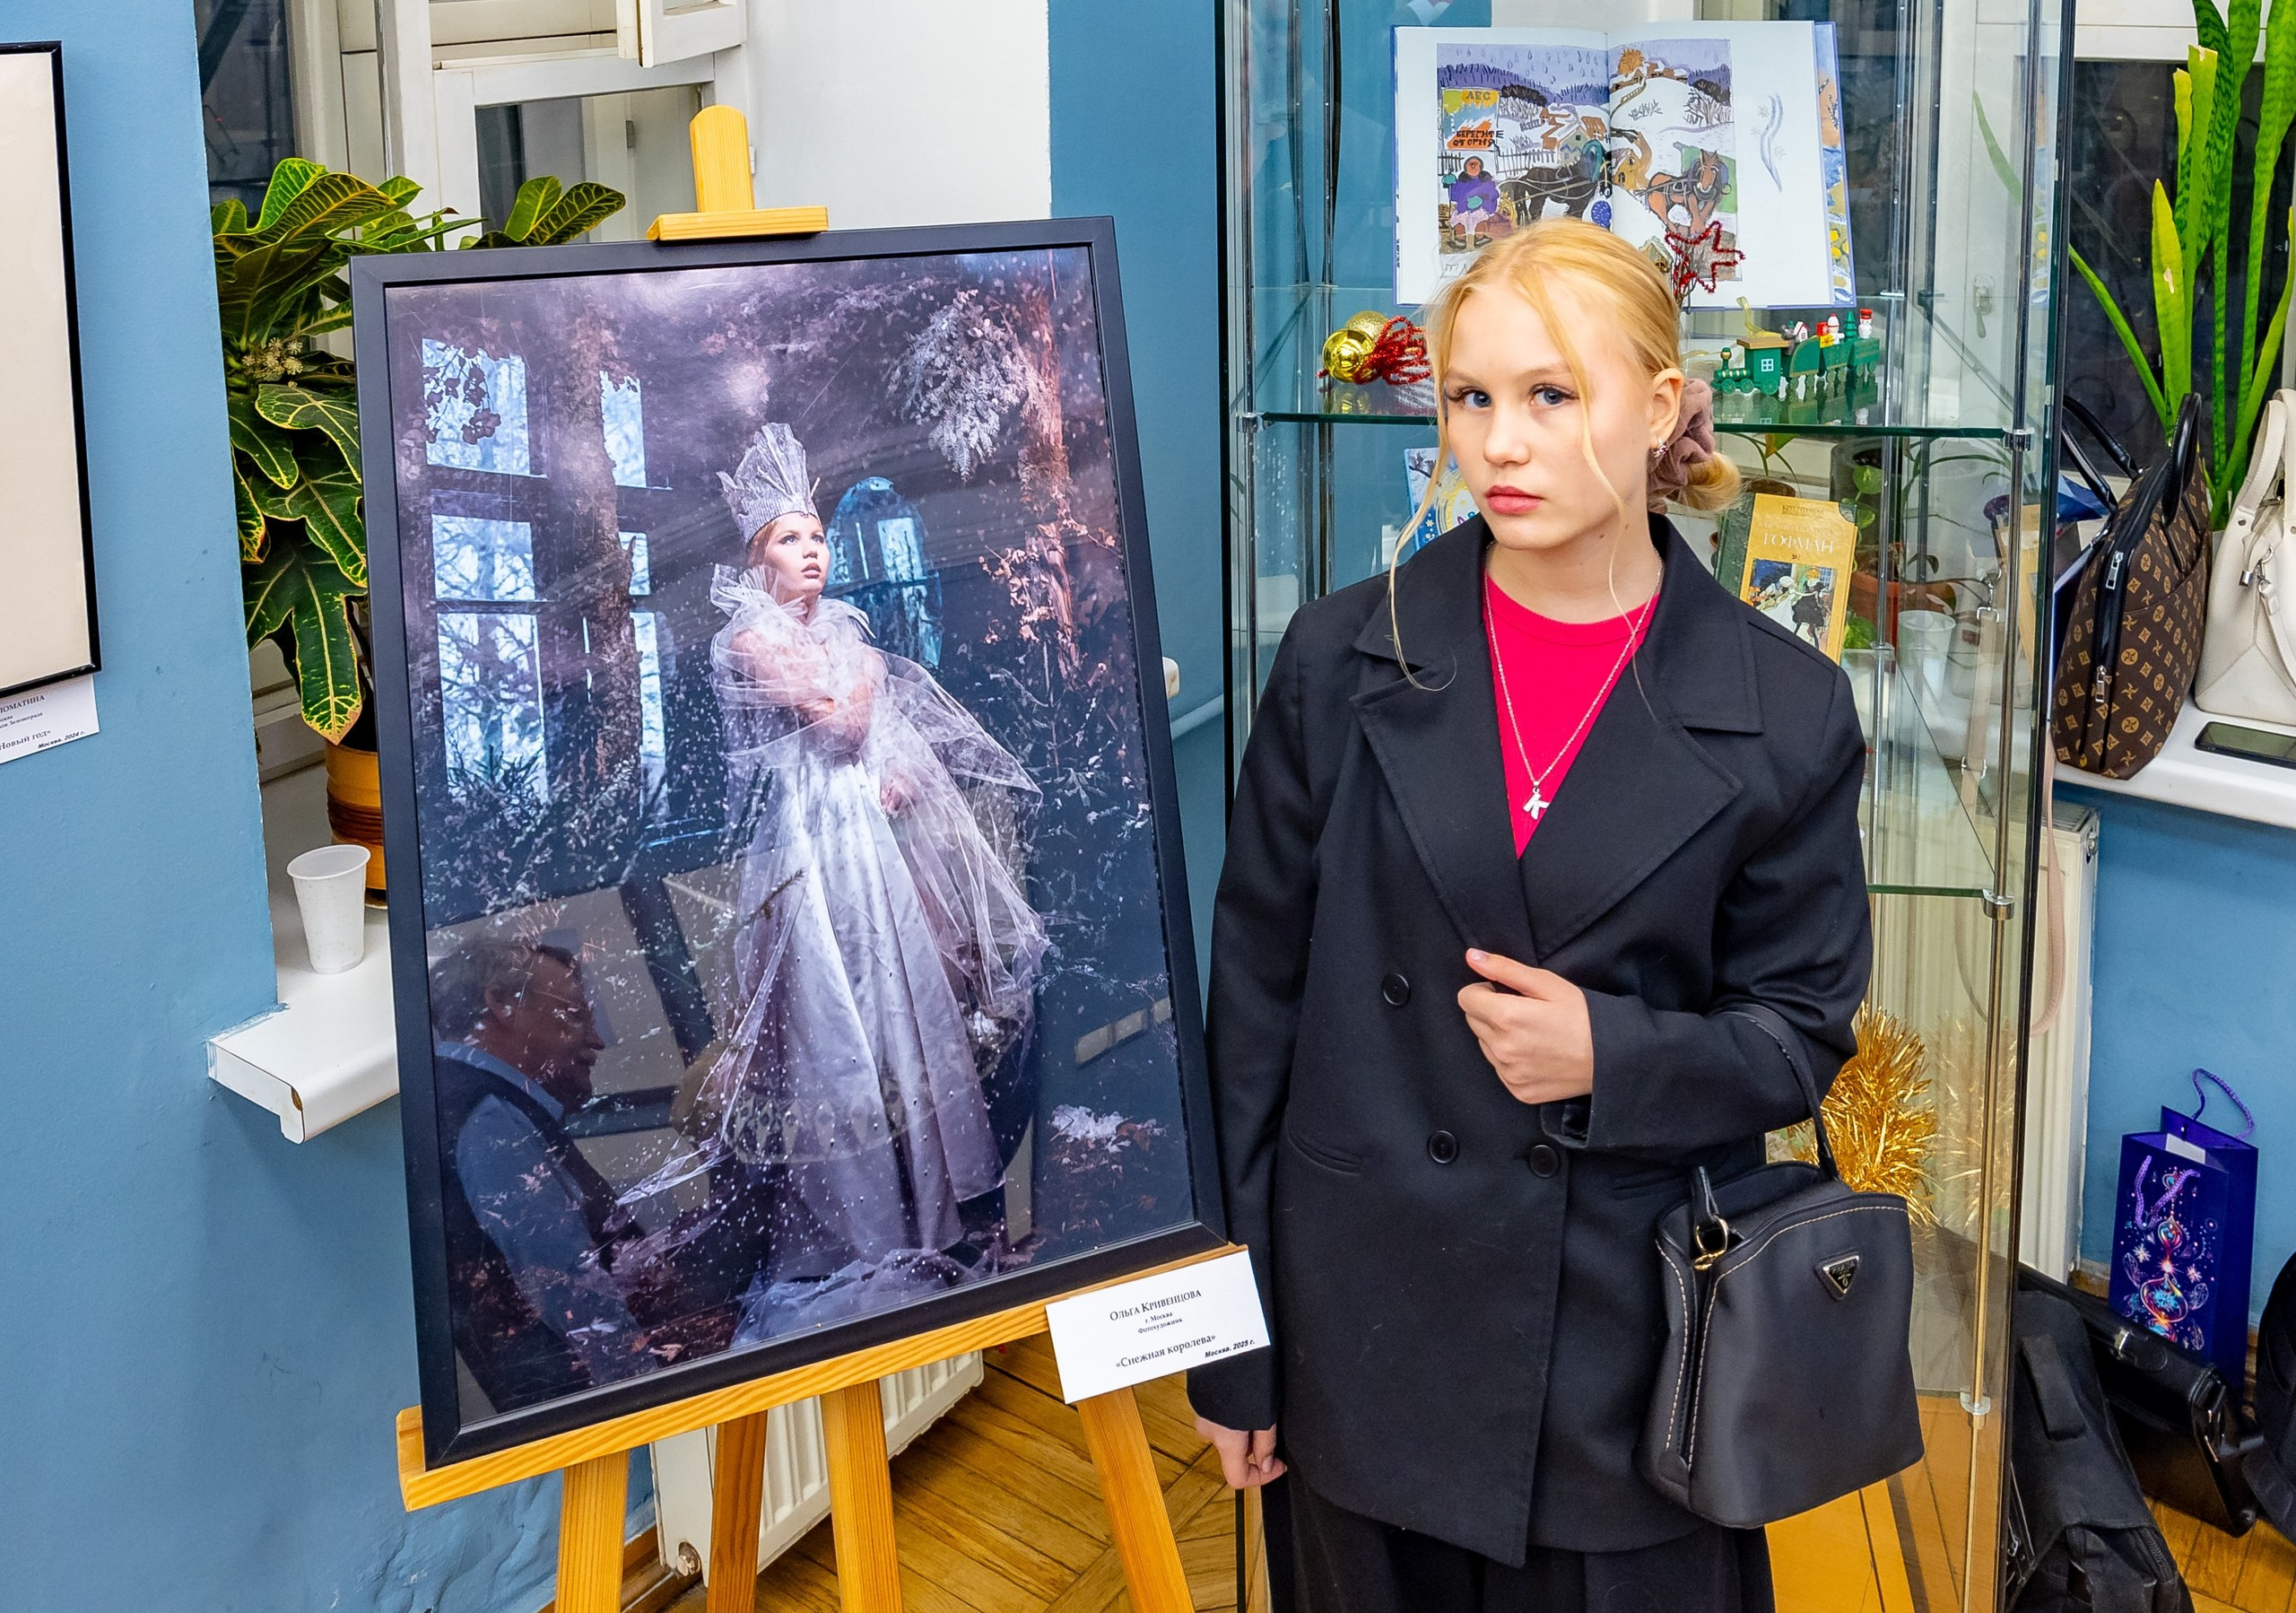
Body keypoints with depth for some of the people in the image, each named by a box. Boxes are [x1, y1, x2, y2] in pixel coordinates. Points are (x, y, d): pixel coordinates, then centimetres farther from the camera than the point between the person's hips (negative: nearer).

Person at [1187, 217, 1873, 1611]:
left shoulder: (1784, 711, -4)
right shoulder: (1345, 659, -2)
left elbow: (1800, 1028, 3)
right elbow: (1257, 993, 0)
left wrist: (1615, 1053, -18)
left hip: (1635, 1340, 0)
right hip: (1371, 1330, 1)